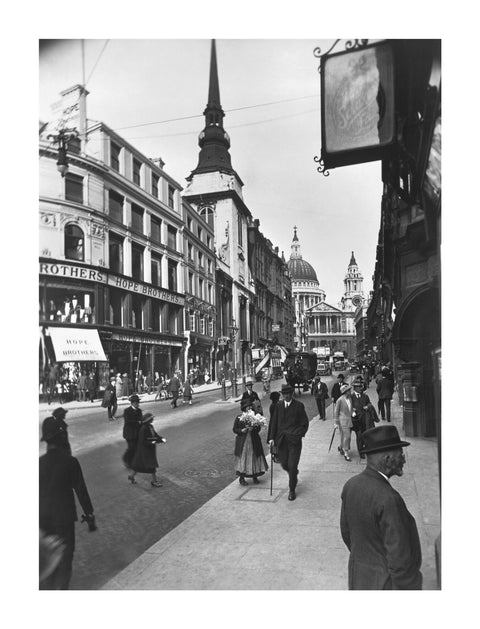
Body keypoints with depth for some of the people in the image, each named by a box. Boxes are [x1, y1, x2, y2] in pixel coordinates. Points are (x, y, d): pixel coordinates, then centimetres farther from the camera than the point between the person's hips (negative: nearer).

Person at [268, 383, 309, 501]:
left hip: (294, 439, -3)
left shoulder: (299, 405, -3)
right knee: (284, 464, 8)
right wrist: (272, 438, 3)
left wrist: (299, 434, -11)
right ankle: (294, 475, 41)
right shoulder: (279, 405, 7)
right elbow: (274, 422, 9)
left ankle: (292, 490, 12)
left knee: (292, 466, -4)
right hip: (281, 440, 3)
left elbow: (304, 423, 1)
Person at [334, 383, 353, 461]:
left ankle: (341, 447, 36)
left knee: (348, 436, 13)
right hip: (343, 420, -7)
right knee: (346, 436, -8)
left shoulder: (350, 398, 6)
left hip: (349, 420, 7)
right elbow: (336, 411, -8)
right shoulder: (340, 400, -12)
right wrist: (336, 423, -8)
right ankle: (346, 454, 2)